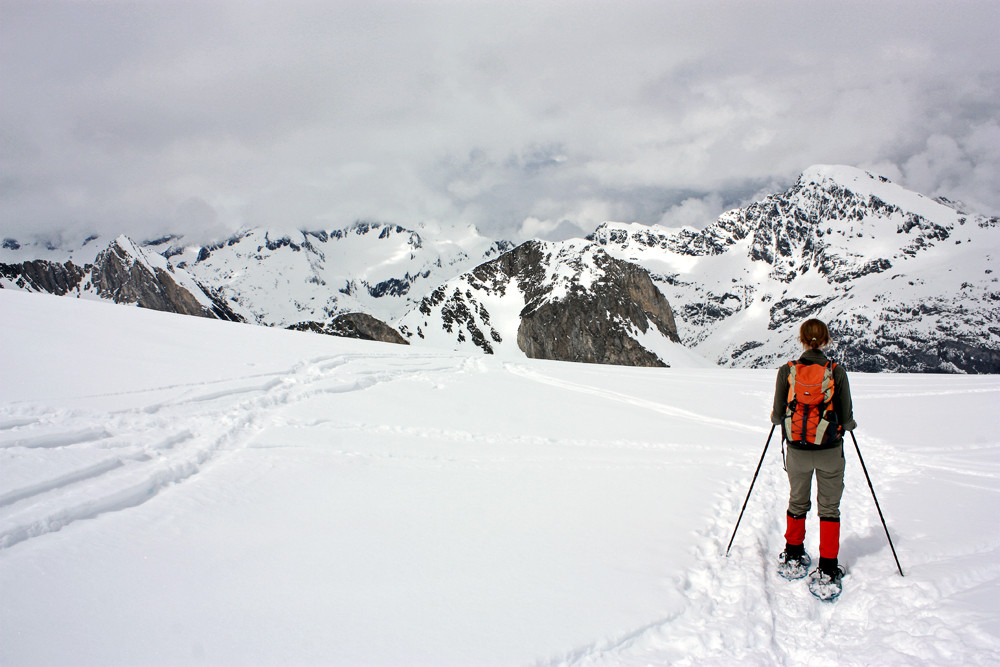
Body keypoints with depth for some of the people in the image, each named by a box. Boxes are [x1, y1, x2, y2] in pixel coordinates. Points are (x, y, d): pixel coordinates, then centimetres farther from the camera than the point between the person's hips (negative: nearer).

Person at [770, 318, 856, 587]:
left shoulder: (787, 371, -8)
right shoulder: (837, 372, -8)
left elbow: (778, 415, -6)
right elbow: (846, 418, -5)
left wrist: (775, 418, 17)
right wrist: (851, 424, 18)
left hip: (798, 451, 1)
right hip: (830, 451, -1)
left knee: (797, 503, 21)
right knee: (829, 508, 12)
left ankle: (793, 557, 33)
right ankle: (828, 569, 13)